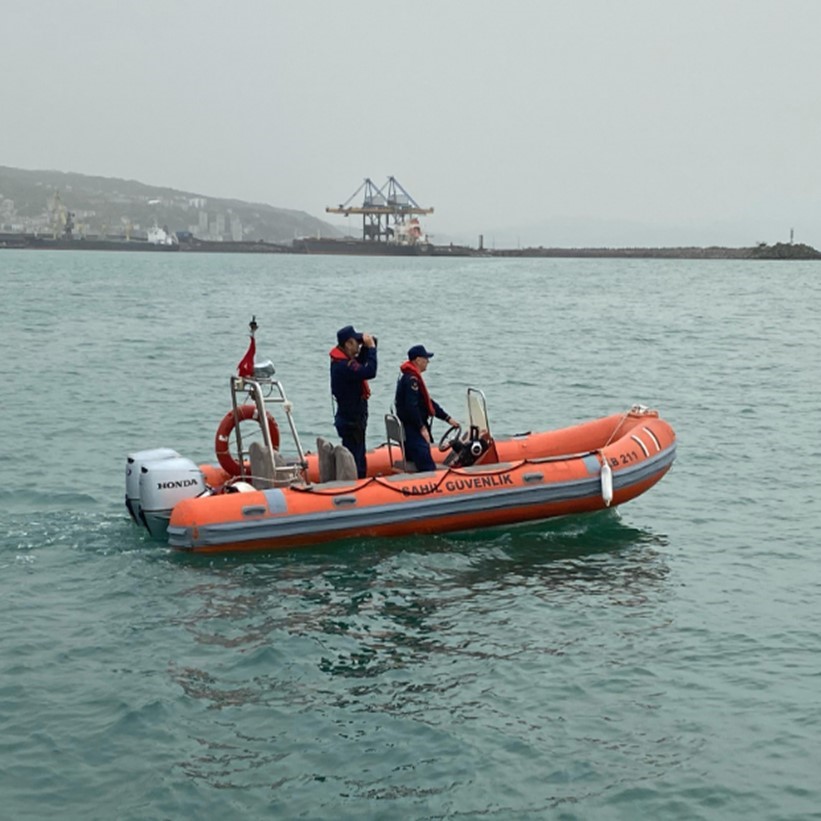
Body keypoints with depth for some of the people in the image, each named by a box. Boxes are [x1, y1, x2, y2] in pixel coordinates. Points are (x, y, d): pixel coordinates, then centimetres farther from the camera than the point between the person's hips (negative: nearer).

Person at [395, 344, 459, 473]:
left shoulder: (412, 377, 20)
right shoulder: (412, 379, -15)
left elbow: (428, 402, 23)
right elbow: (411, 406, -23)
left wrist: (447, 418, 20)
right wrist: (422, 428, -18)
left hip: (412, 430, 11)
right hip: (413, 431, -11)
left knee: (412, 465, 14)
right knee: (428, 468, -17)